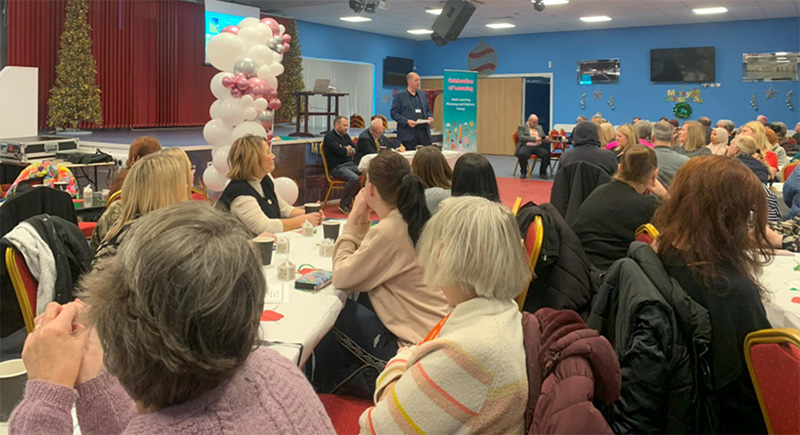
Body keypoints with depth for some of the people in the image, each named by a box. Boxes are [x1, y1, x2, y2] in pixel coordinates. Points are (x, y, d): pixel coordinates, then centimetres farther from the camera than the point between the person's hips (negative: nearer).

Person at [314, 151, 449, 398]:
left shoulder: (388, 230, -20)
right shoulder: (418, 221, 7)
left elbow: (342, 277, -11)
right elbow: (369, 258, 17)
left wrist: (354, 220, -5)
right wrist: (362, 222, 9)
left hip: (417, 345, -8)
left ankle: (325, 388, 26)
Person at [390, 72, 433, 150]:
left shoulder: (423, 94, 16)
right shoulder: (399, 96, 1)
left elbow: (428, 110, 23)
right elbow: (394, 113, -3)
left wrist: (430, 117, 0)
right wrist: (407, 121, -16)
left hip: (424, 132, 4)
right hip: (408, 134, -4)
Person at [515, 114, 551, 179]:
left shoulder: (539, 127, 24)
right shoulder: (522, 127, 8)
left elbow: (543, 137, 24)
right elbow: (521, 137, -9)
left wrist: (546, 138, -2)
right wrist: (534, 138, -17)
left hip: (538, 147, 4)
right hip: (526, 146, -4)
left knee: (546, 154, -27)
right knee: (522, 154, -37)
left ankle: (542, 173, -11)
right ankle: (523, 172, -13)